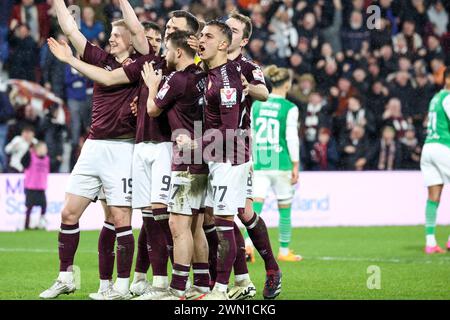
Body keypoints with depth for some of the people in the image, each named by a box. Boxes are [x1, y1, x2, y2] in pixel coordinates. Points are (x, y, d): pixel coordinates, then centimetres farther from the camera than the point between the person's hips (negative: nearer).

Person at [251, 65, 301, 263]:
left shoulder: (256, 105, 5)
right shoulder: (290, 108, -7)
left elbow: (250, 135, 7)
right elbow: (292, 138, -8)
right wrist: (296, 166, -2)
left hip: (259, 164, 3)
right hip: (281, 164, -3)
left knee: (256, 205, -3)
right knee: (285, 208, 11)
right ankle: (284, 251, 18)